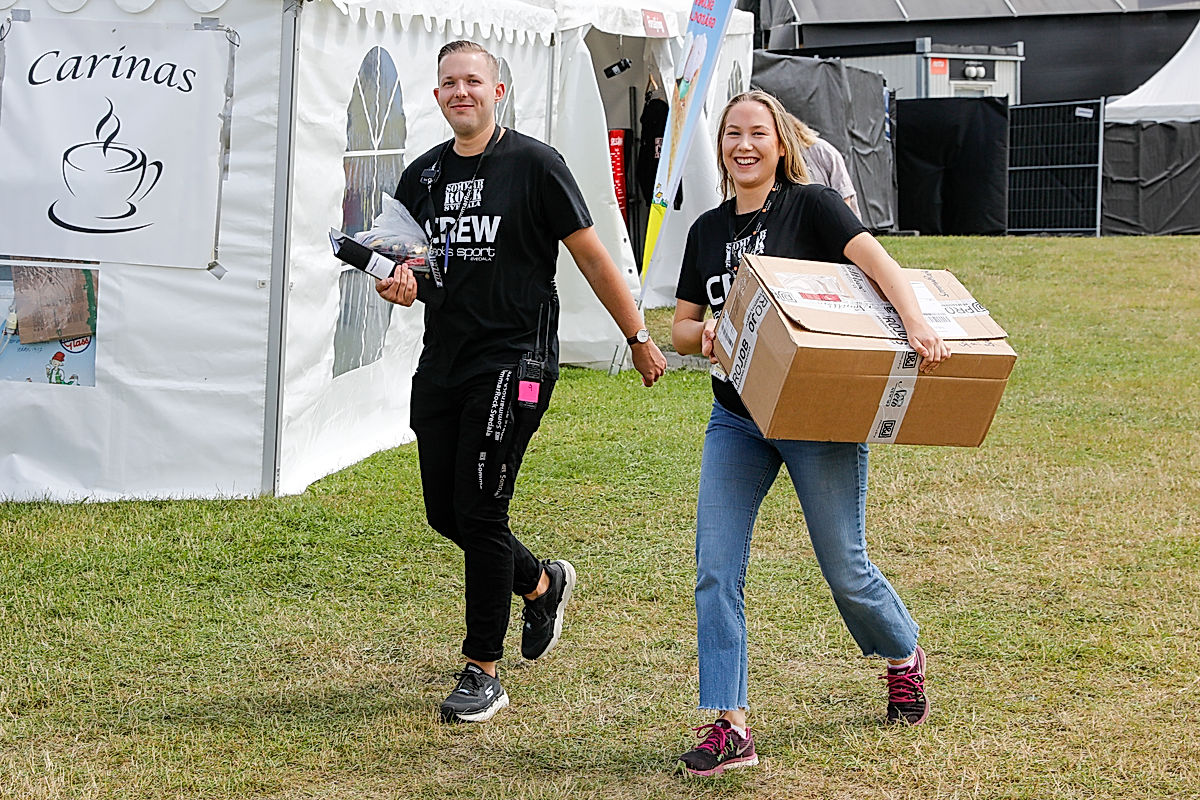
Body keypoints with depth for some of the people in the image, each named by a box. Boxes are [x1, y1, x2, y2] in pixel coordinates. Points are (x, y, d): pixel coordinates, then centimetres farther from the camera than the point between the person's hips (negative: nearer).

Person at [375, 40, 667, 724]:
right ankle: (542, 584, 39)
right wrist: (400, 285, -5)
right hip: (443, 361, 6)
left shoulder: (534, 164, -5)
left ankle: (484, 674, 1)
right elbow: (412, 274, 19)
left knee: (479, 513, -10)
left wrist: (640, 339, 0)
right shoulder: (423, 176, 12)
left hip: (513, 360, -6)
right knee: (444, 511, 10)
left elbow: (591, 255, -2)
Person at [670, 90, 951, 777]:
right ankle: (731, 727, -2)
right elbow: (681, 327, 15)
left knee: (845, 567, 4)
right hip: (735, 419, 5)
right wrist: (705, 334, -9)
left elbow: (876, 260, -19)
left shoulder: (812, 205, -5)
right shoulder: (708, 229, 11)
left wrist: (915, 321, -37)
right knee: (715, 571, -6)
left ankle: (905, 657, 34)